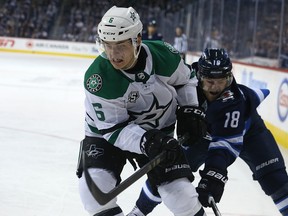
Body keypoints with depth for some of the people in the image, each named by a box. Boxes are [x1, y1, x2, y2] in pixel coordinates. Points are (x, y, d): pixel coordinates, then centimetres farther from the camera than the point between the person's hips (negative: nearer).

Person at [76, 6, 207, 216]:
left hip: (158, 133, 2)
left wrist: (190, 109, -6)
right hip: (107, 132, -2)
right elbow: (114, 129, -26)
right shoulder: (98, 78, -29)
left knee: (180, 192, -8)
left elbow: (185, 79, 4)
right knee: (94, 184, -24)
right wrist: (145, 141, -41)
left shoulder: (164, 55, -20)